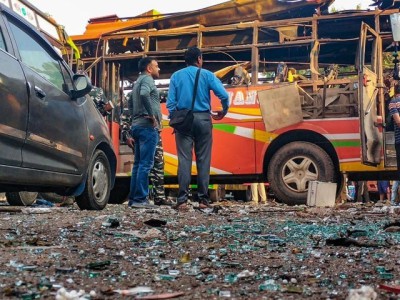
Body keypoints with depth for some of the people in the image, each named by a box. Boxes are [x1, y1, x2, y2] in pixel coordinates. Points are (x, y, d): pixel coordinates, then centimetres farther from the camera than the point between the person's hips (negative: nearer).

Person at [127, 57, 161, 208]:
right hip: (148, 126, -10)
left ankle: (133, 198, 12)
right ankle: (140, 199, -13)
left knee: (138, 164, 10)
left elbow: (130, 102, 31)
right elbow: (144, 94, -26)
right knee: (145, 164, -11)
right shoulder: (147, 79, -6)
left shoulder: (138, 82, 23)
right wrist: (151, 115, -19)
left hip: (137, 126, 10)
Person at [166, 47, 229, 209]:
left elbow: (171, 102, 2)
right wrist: (224, 111, 11)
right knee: (203, 159, 3)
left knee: (184, 159, -1)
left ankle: (182, 198, -6)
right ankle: (203, 198, 3)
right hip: (203, 119, -1)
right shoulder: (207, 75, 4)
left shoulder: (176, 76, 8)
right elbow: (224, 95, -6)